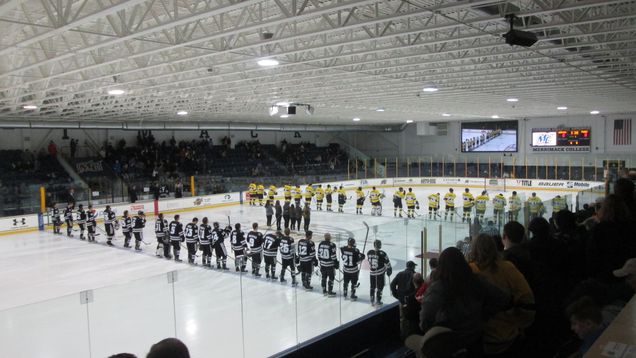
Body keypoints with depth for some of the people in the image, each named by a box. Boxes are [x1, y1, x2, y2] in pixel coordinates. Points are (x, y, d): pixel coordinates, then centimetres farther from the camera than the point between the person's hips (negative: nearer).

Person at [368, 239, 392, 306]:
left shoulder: (369, 252, -5)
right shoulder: (382, 254, -18)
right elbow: (387, 263, -10)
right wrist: (389, 270, 6)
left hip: (372, 272, 4)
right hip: (380, 273, -4)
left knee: (372, 287, 16)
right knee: (380, 287, 9)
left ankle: (372, 301, 22)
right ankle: (378, 301, 13)